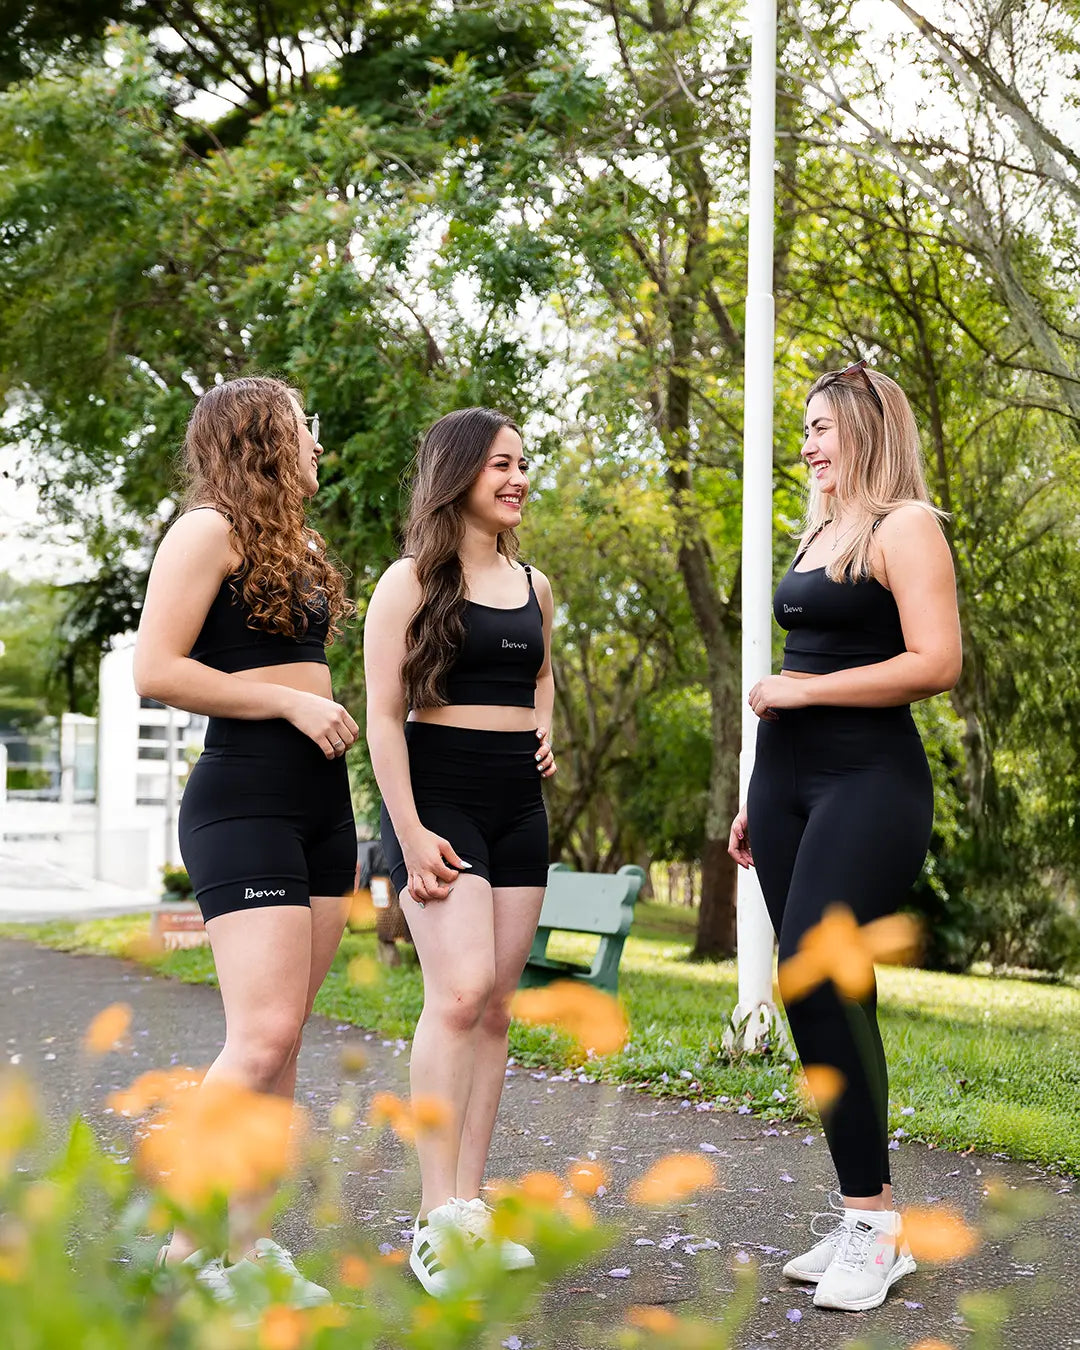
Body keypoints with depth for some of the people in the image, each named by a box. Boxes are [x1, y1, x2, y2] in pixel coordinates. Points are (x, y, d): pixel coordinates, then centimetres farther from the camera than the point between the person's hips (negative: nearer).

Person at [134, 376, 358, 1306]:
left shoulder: (296, 544, 21)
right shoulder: (209, 530, -5)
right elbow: (156, 671, -14)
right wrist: (291, 702, -13)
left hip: (321, 802, 9)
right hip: (244, 800, -9)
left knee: (282, 1040, 6)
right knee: (262, 1038, -16)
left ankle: (245, 1241, 11)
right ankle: (186, 1245, -4)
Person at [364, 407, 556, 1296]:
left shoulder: (534, 587, 14)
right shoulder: (412, 581, -4)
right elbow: (383, 715, -9)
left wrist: (547, 728, 13)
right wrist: (410, 835, -17)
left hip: (519, 803, 6)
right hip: (438, 797, -6)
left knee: (495, 1008, 3)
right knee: (460, 989, -21)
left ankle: (469, 1208, 8)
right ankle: (439, 1212, -18)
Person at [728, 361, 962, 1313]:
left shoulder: (903, 528, -5)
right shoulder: (821, 533, 20)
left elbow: (936, 663, -17)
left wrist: (802, 690, -13)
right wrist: (758, 798, 21)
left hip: (870, 784, -8)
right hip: (789, 779, 8)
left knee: (814, 974, -19)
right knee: (823, 990, 4)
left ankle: (876, 1220, -9)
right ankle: (864, 1217, 9)